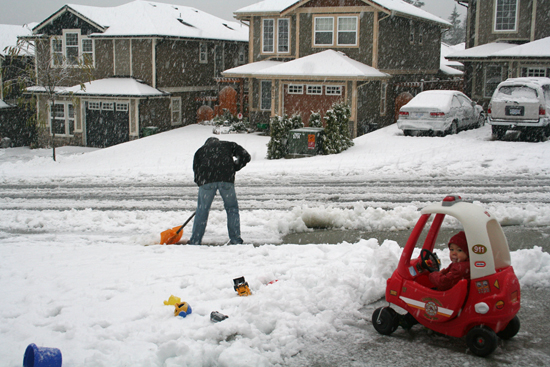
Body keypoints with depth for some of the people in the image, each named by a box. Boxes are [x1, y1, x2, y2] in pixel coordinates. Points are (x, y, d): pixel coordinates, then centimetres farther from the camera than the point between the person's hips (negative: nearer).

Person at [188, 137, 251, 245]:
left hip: (206, 179, 1)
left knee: (202, 210, 9)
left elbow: (196, 170, 21)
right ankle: (235, 239, 11)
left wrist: (201, 183, 26)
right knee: (232, 208, 13)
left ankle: (195, 241, 10)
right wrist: (233, 168, 23)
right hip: (226, 179, 0)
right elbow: (245, 156, 17)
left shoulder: (201, 150, 29)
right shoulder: (229, 145, 28)